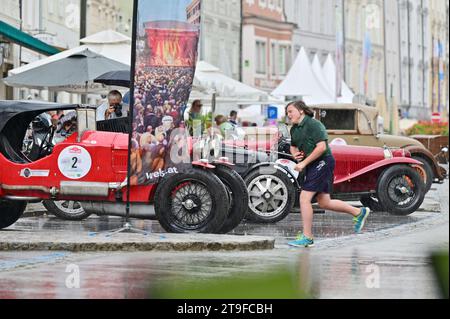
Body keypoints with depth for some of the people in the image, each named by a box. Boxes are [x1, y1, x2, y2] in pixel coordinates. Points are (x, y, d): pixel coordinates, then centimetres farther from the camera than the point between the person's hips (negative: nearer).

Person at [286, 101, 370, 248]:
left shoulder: (314, 124, -15)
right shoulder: (294, 129, 12)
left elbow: (321, 147, -23)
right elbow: (293, 146, 27)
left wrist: (304, 163, -22)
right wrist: (294, 154, 3)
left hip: (322, 163, -10)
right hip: (311, 166, 10)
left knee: (304, 198, -14)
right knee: (324, 203, 12)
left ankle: (307, 237, -8)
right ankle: (359, 212, 27)